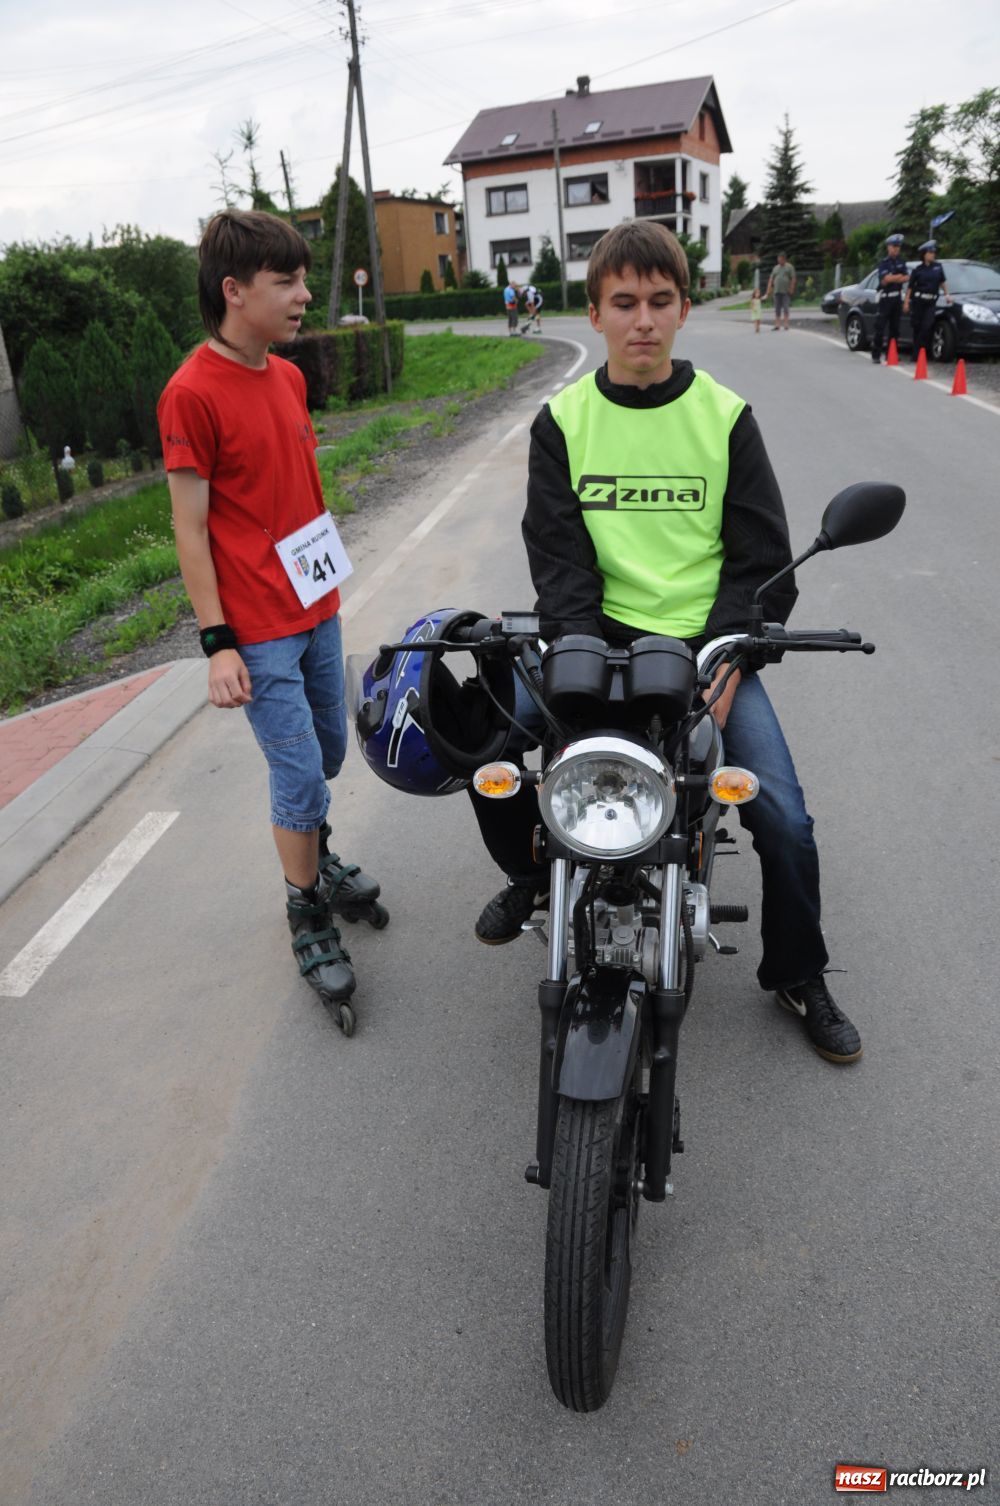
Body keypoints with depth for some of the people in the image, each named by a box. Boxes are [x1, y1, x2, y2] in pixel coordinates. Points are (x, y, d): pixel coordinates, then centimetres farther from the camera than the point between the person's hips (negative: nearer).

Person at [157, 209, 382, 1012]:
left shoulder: (288, 377, 9)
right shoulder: (192, 393, -14)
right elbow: (190, 528, -14)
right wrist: (216, 643, -16)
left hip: (317, 609, 8)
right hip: (257, 630, -7)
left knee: (327, 756, 19)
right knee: (300, 774, -2)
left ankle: (318, 860, 43)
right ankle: (309, 917, 17)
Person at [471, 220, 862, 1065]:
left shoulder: (726, 416, 4)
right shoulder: (563, 421, 4)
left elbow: (764, 558, 1)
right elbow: (557, 555, -4)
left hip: (708, 645, 0)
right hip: (598, 638, 1)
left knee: (783, 818, -14)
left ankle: (798, 976, 16)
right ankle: (531, 875, 17)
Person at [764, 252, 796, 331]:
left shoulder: (789, 267, 3)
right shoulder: (775, 268, 16)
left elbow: (793, 279, -3)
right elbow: (771, 279, 14)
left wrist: (791, 289, -12)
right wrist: (768, 291, 6)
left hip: (786, 292, -4)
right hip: (777, 291, 4)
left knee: (785, 308, -7)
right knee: (777, 309, 2)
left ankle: (786, 325, -6)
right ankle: (777, 325, 5)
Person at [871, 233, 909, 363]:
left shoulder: (901, 262, 13)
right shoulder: (884, 262, -5)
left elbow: (907, 278, 6)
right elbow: (886, 278, -19)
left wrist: (893, 278, -11)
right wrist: (899, 276, -8)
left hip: (897, 297, 6)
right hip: (886, 297, -6)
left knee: (895, 328, 8)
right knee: (880, 328, -9)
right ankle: (876, 355, -7)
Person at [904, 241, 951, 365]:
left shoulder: (938, 266, 10)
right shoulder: (917, 270, 1)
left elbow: (942, 282, 19)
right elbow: (910, 287, 1)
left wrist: (947, 294, 10)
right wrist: (906, 302, -5)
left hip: (931, 301, 2)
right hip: (919, 300, -2)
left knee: (927, 326, -11)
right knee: (917, 326, 2)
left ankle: (921, 353, -5)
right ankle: (916, 353, 12)